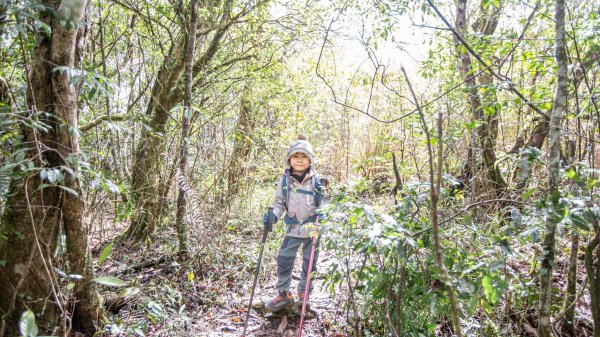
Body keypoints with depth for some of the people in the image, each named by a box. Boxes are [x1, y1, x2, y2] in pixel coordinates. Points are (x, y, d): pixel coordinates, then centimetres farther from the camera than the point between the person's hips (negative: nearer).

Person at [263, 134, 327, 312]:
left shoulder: (316, 180, -7)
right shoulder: (285, 180, -3)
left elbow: (324, 202, 2)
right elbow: (279, 202, 5)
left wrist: (322, 213, -18)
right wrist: (273, 215, -14)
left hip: (313, 229, -1)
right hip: (293, 229, 1)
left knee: (309, 263, 11)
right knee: (283, 260, -1)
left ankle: (304, 295, 30)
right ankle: (284, 294, 20)